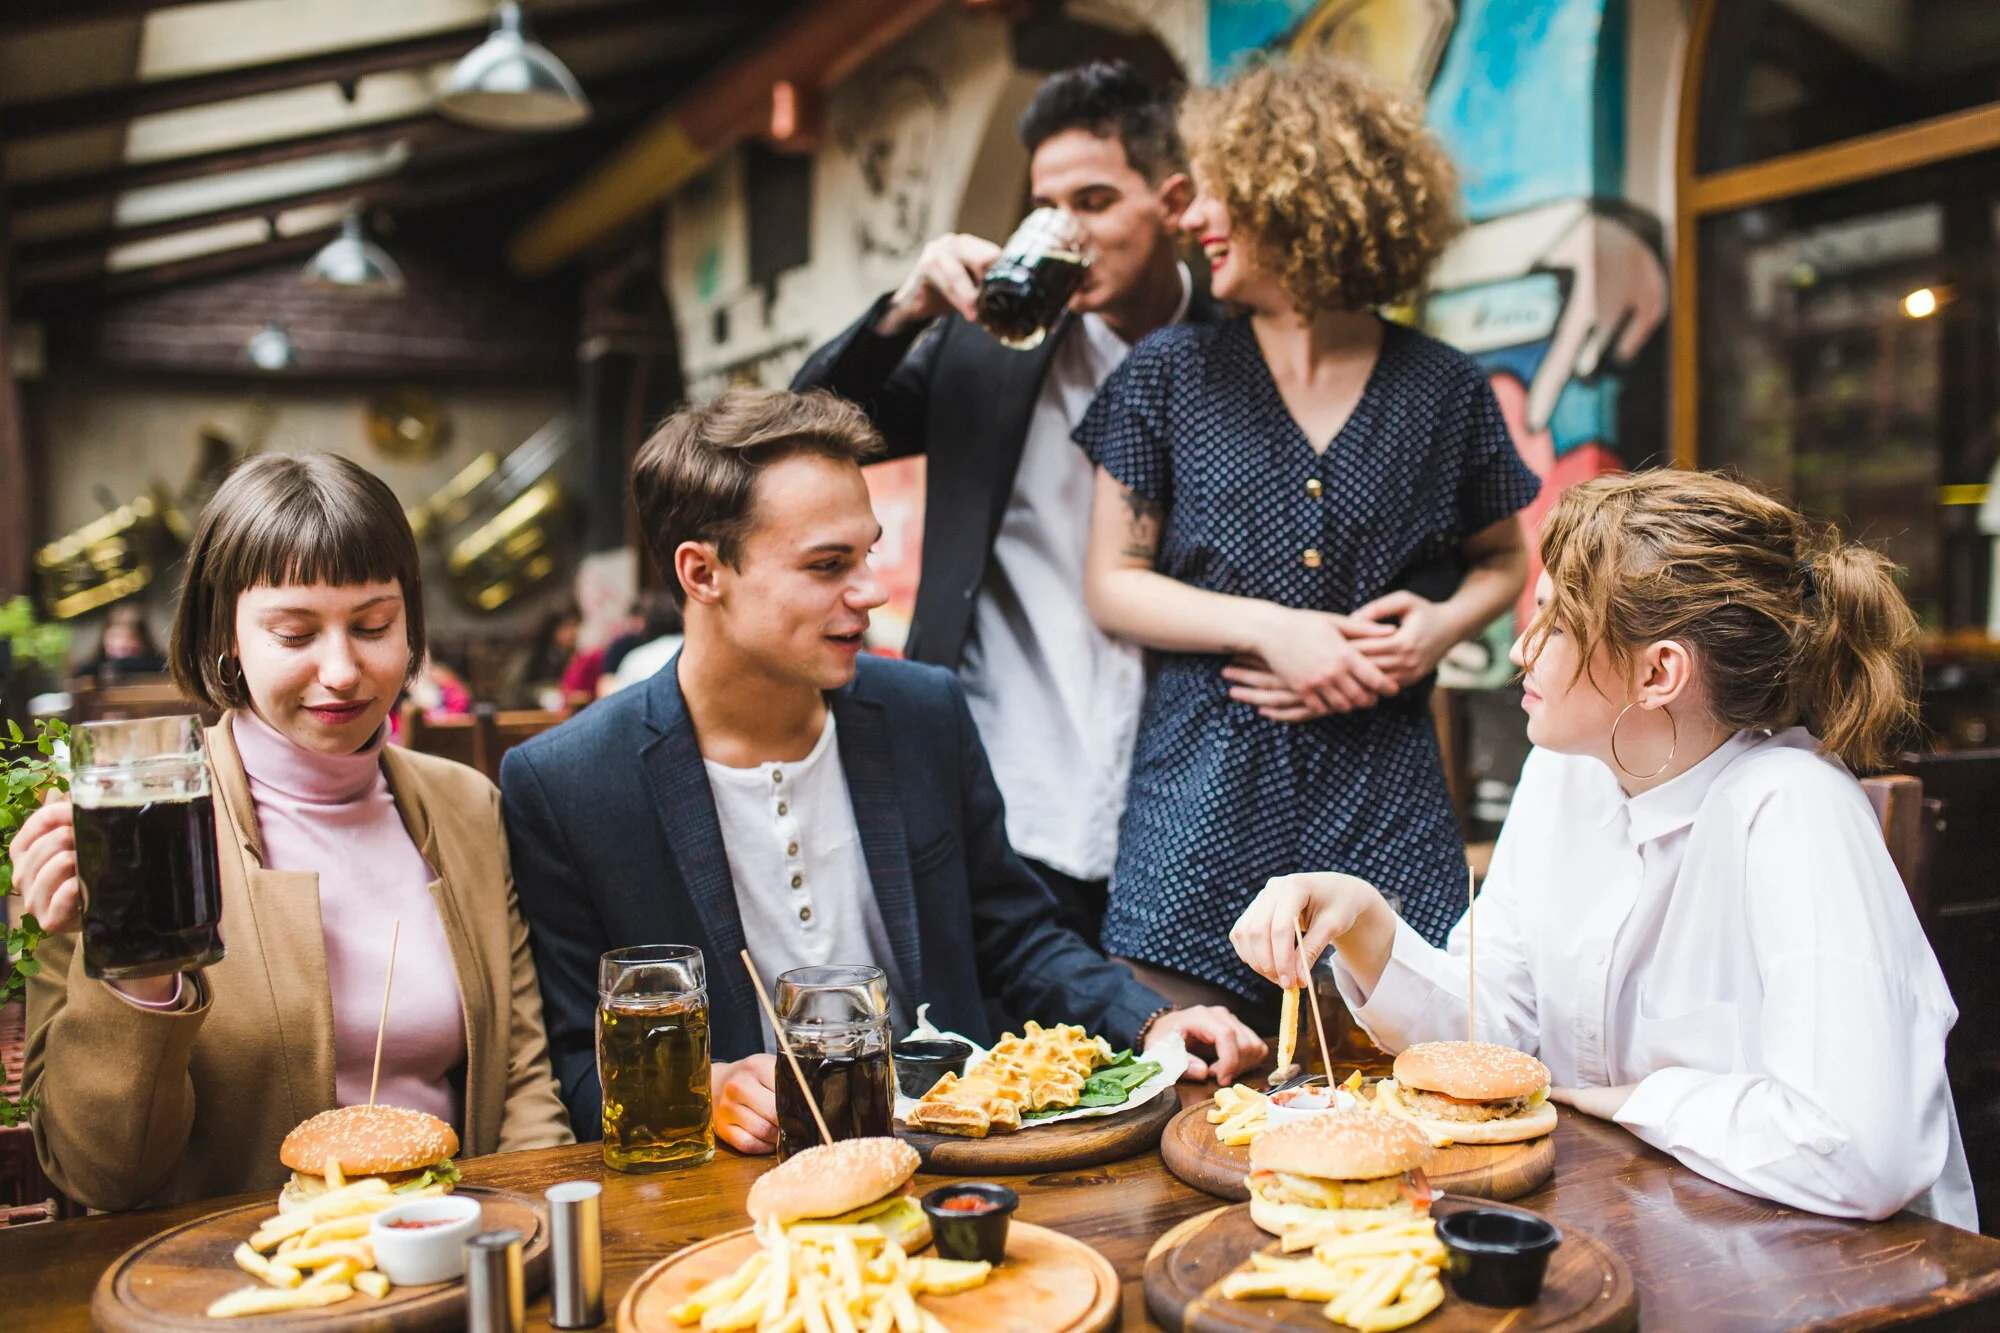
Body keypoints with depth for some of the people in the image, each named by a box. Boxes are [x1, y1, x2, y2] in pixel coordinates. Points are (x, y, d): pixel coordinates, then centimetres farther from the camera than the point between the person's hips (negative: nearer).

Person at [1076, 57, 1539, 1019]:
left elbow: (1503, 562, 19)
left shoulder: (1442, 389, 5)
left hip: (1385, 816, 1)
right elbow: (1113, 584, 3)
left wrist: (1440, 625, -3)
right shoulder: (1169, 374, 5)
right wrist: (1272, 628, -11)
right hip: (1204, 804, 0)